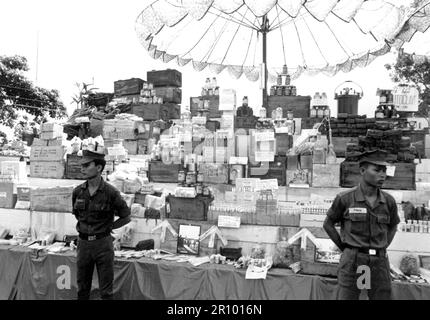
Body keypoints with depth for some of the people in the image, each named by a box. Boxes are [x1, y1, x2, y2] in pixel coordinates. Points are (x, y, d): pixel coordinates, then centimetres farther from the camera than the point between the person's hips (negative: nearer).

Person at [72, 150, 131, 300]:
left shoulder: (110, 192, -13)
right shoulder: (78, 191, 0)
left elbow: (126, 218, -3)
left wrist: (107, 227, -1)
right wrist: (84, 227, 11)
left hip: (102, 243, -4)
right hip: (83, 243, 4)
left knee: (106, 291, 5)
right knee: (82, 289, 16)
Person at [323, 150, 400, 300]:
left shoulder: (389, 201, 2)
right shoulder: (344, 198, -8)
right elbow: (328, 224, 6)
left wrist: (381, 249, 10)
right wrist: (345, 249, 3)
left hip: (379, 264, 3)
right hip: (352, 263, -3)